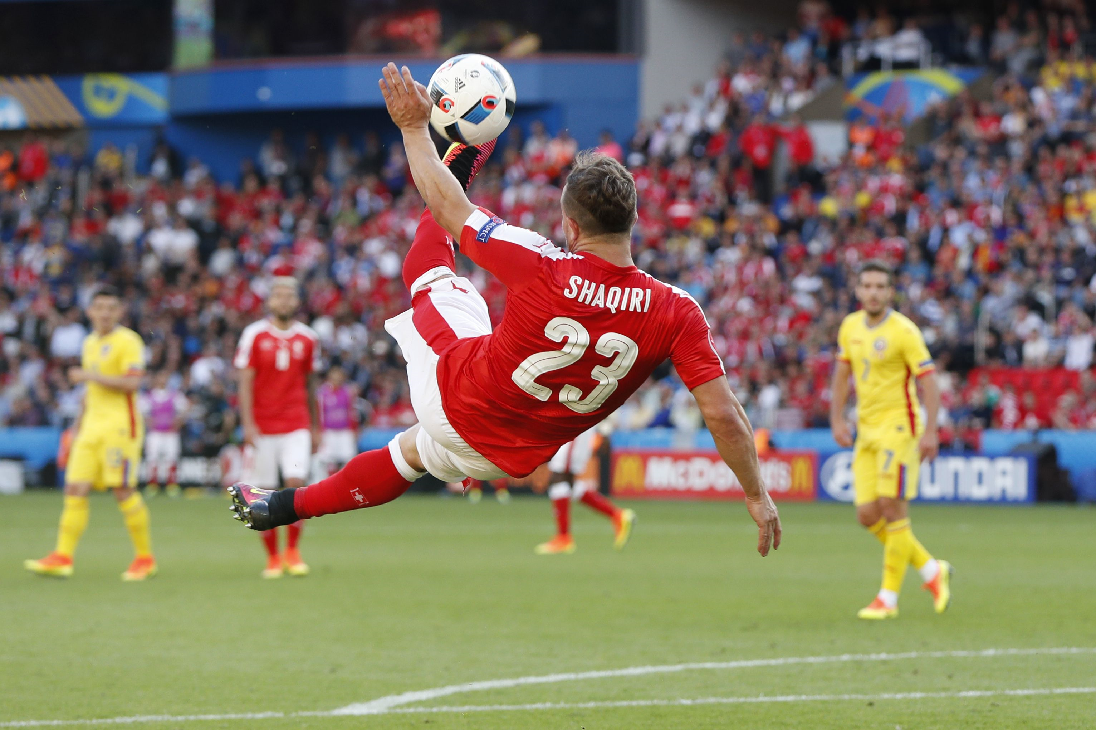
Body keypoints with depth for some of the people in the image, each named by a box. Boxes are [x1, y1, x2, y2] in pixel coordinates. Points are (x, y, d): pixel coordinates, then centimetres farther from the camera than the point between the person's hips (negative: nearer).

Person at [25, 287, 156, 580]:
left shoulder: (128, 341, -7)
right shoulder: (90, 343, 18)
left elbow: (131, 383, -18)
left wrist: (89, 375, -16)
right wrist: (79, 424, 26)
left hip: (120, 424, -7)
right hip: (93, 424, 7)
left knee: (123, 491, -7)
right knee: (75, 489, -2)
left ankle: (145, 558, 5)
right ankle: (62, 558, -6)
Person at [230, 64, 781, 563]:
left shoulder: (540, 269, -31)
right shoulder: (676, 313, -28)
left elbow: (446, 207, -16)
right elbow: (722, 413, -26)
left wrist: (414, 126, -1)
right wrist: (756, 493, -11)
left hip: (451, 393, -3)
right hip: (512, 456, 4)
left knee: (431, 272, 22)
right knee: (410, 453, 35)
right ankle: (291, 505, 48)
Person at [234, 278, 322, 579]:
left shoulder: (307, 338, 7)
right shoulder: (254, 335, -1)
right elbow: (245, 382, -4)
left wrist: (315, 427, 16)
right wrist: (248, 424, -13)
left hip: (296, 427, 1)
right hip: (263, 427, -1)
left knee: (296, 484, -13)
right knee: (265, 494, 1)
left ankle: (292, 551, 2)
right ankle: (272, 557, 14)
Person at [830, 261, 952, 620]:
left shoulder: (903, 331, -12)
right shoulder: (850, 327, 8)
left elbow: (928, 381, -13)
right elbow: (842, 374, 20)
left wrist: (930, 432, -20)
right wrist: (837, 419, 10)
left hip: (898, 426, -7)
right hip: (866, 429, 7)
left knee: (892, 508, -9)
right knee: (868, 515, 1)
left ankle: (889, 597, -2)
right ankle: (932, 570, 17)